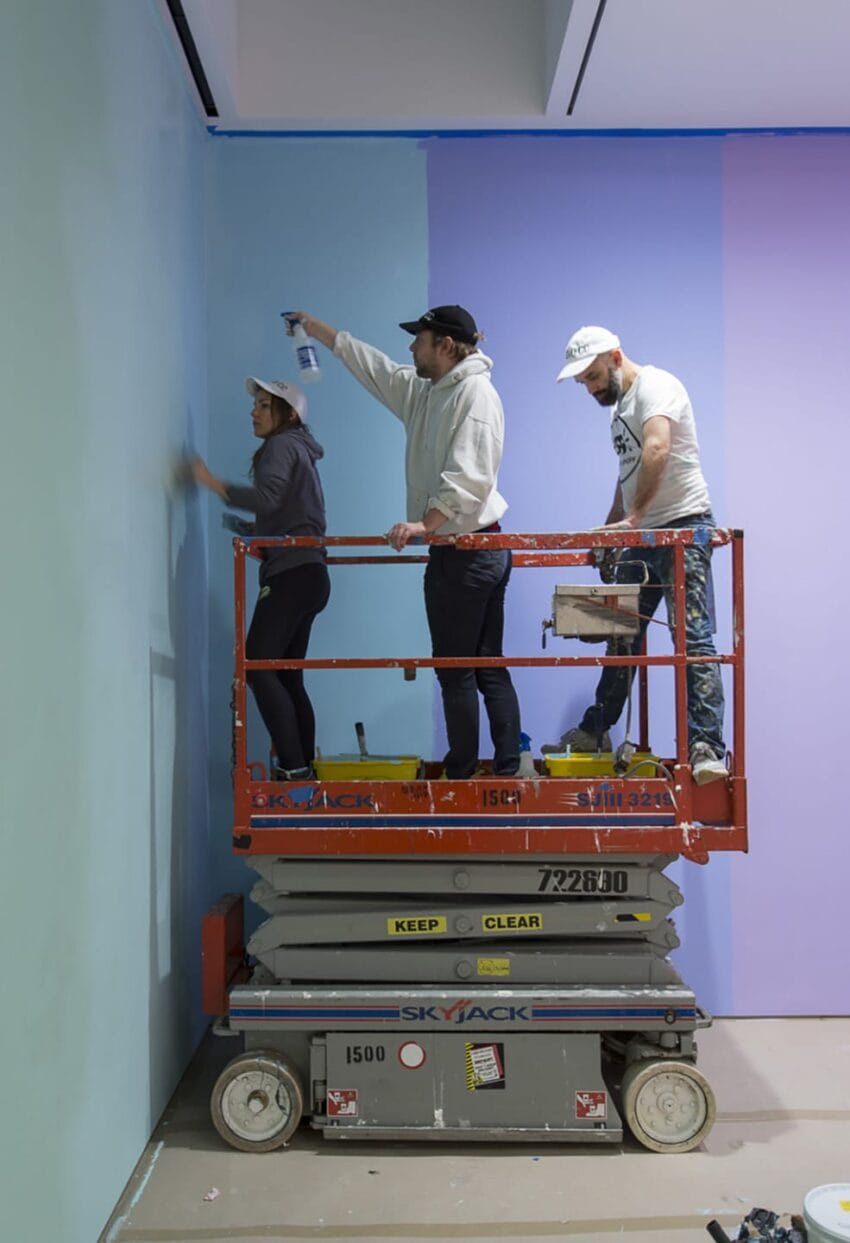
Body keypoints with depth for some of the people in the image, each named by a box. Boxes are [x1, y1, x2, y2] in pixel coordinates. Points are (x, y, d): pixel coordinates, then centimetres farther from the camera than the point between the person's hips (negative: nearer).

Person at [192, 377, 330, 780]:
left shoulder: (282, 445, -2)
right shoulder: (297, 449, 26)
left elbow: (267, 497, -22)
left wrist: (212, 482, -21)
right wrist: (254, 534, 19)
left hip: (292, 575, -10)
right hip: (305, 575, 10)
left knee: (258, 666, -14)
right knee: (287, 676, 9)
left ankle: (293, 768, -17)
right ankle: (303, 767, 9)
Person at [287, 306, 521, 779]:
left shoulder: (475, 392, -12)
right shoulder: (422, 390, 16)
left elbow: (468, 478, -24)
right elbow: (367, 361, 26)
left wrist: (424, 524, -27)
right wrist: (313, 326, 31)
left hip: (467, 553, -10)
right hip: (479, 555, 10)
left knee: (456, 670, -1)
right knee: (489, 668, 9)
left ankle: (461, 776, 8)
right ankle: (507, 772, 15)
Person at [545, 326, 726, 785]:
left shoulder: (655, 385, -11)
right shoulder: (620, 404, 19)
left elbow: (656, 449, -30)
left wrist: (634, 517, -35)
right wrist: (607, 531, 23)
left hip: (683, 526, -10)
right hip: (642, 536, 10)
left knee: (692, 636, -12)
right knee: (622, 635, 14)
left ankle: (706, 747, -11)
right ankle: (596, 731, 25)